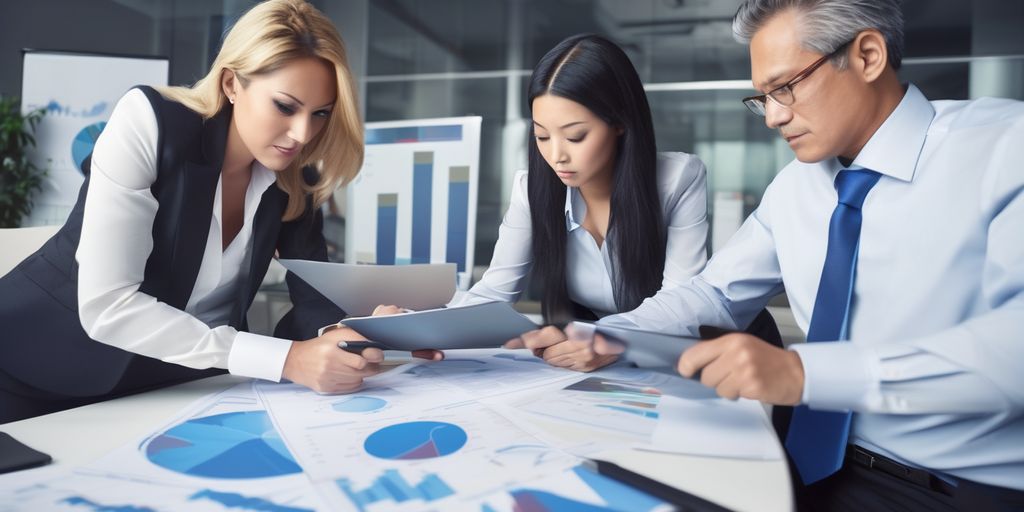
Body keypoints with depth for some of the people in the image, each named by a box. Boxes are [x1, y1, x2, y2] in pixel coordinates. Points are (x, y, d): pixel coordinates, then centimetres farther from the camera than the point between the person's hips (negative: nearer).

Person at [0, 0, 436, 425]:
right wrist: (284, 358, -36)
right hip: (37, 379, -3)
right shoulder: (149, 122, -23)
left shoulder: (296, 178, -8)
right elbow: (106, 305, -29)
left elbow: (316, 296, -8)